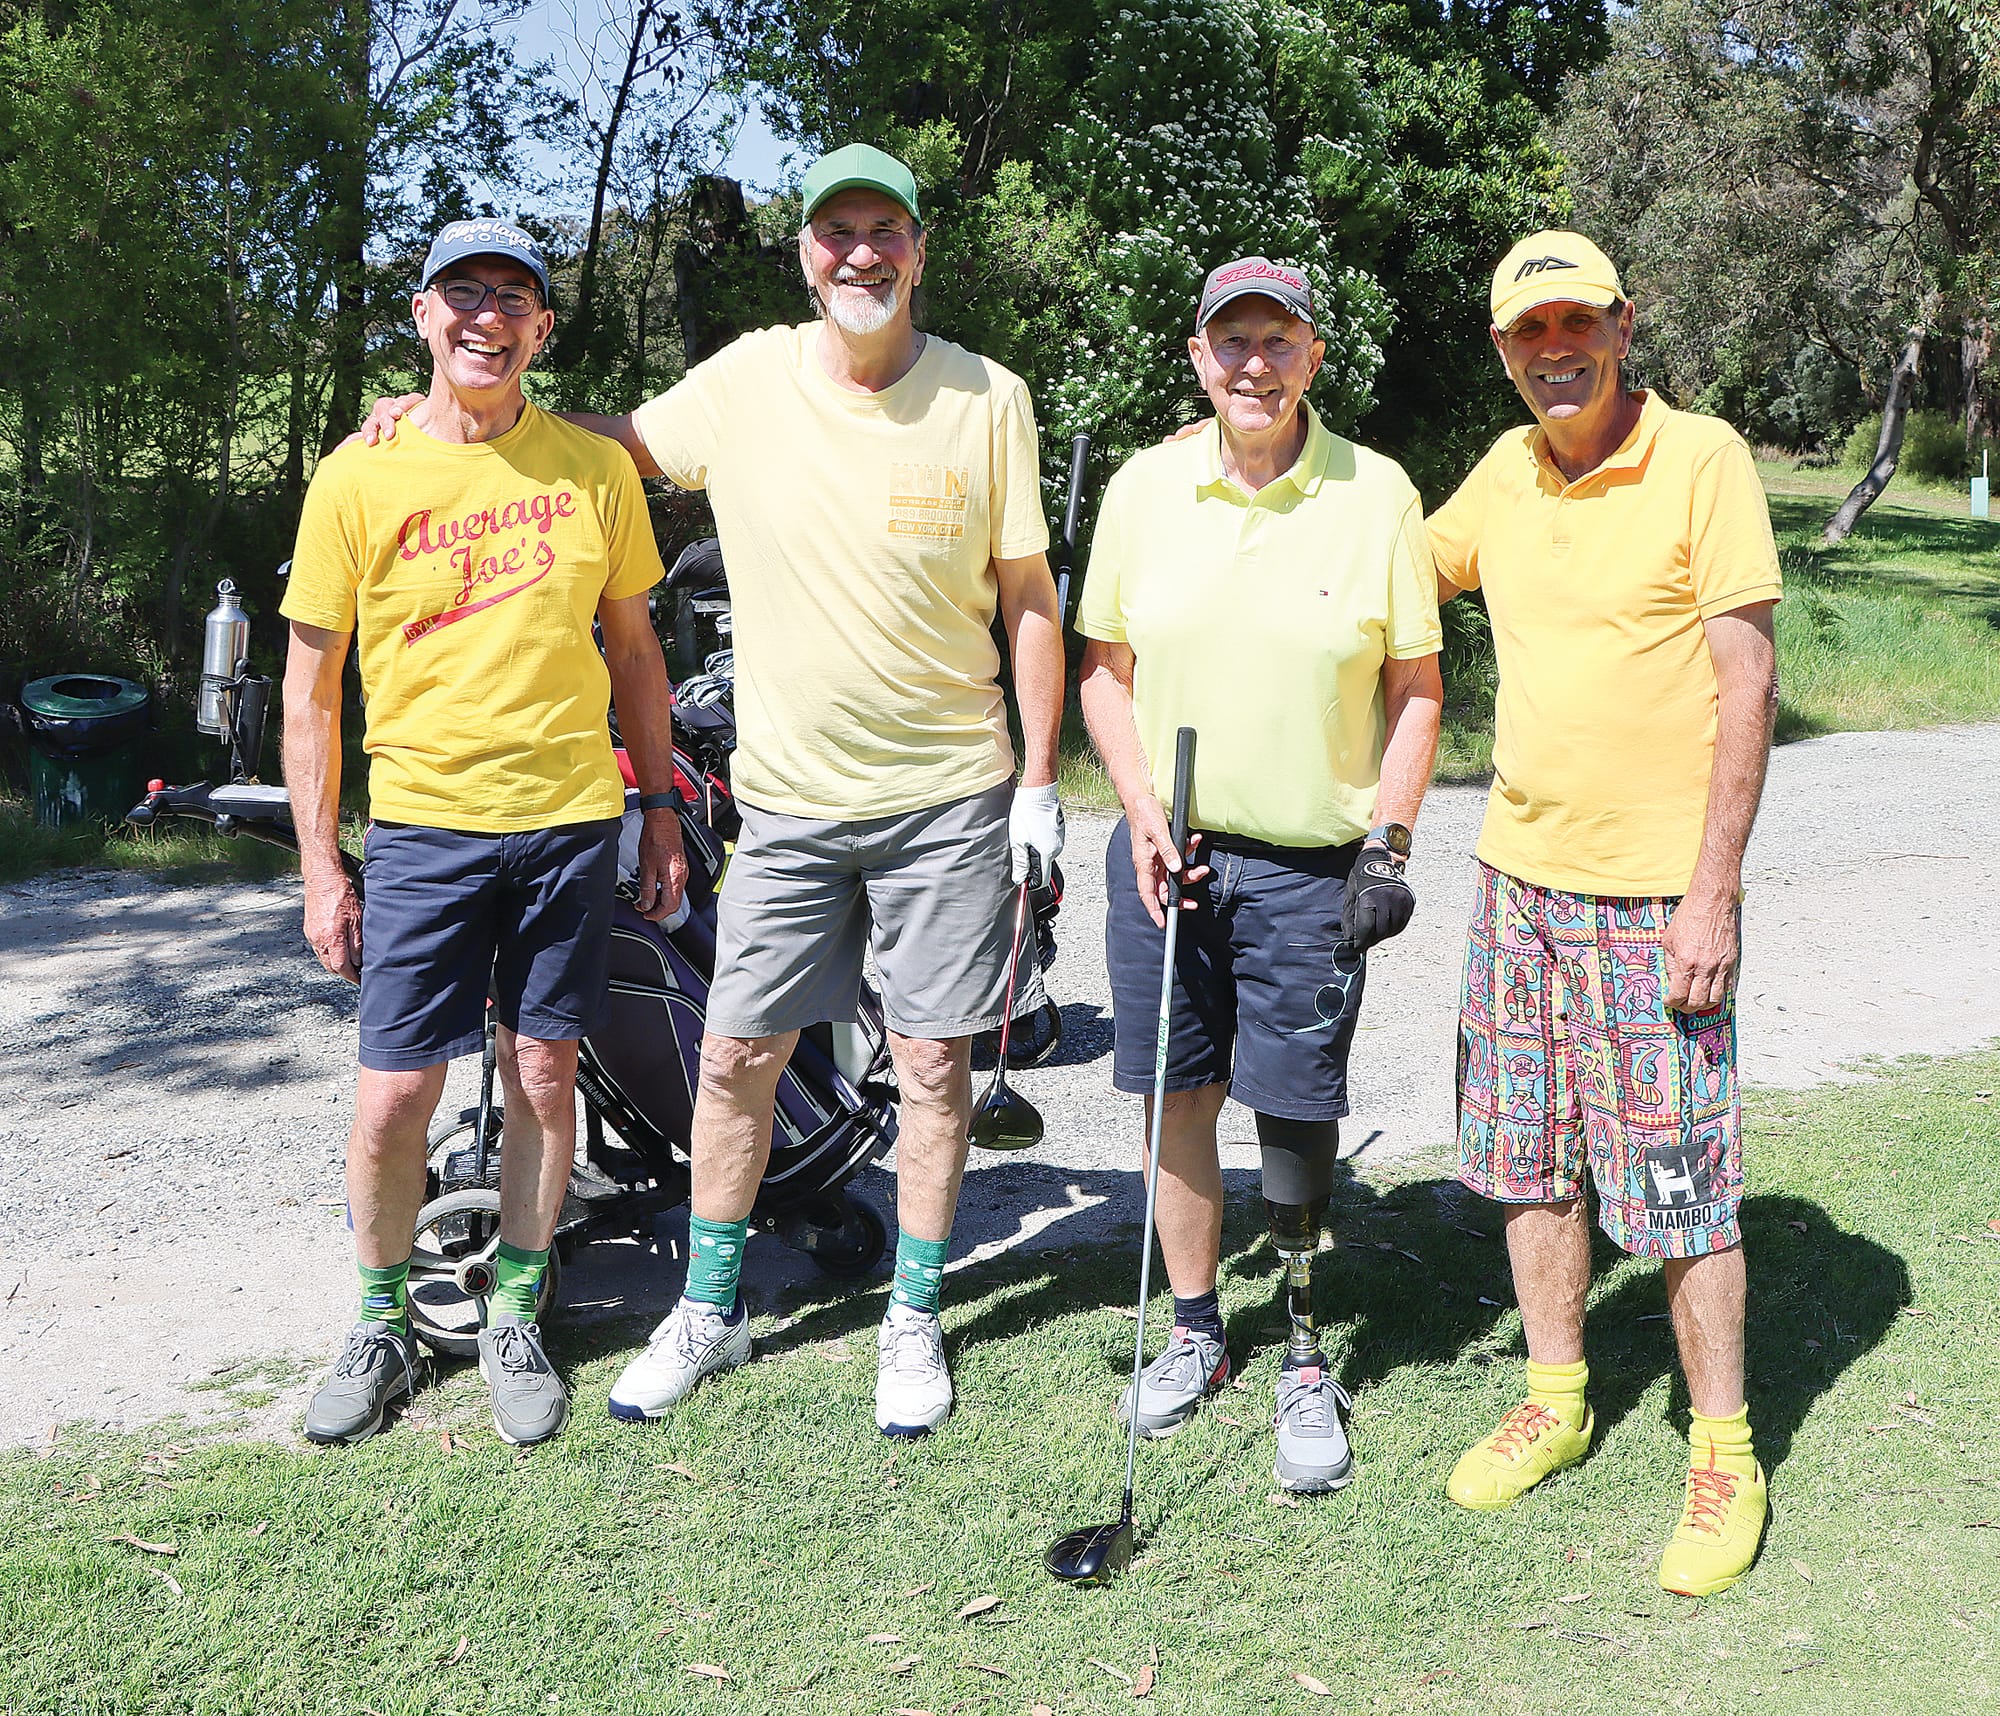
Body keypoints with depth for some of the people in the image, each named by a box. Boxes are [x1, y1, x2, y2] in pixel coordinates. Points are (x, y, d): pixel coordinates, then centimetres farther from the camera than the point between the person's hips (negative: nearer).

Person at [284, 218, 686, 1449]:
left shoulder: (597, 467, 4)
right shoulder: (359, 479, -1)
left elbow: (634, 648, 12)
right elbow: (312, 681, 2)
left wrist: (663, 813, 10)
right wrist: (320, 864, -1)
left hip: (573, 818, 1)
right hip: (424, 826, -1)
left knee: (545, 1078, 8)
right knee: (394, 1099, -1)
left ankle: (515, 1323, 25)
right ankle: (384, 1329, 22)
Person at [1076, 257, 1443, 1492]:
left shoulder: (1377, 494, -3)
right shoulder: (1146, 487, 3)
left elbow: (1417, 690, 2)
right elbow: (1105, 669, 9)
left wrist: (1388, 844, -6)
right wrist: (1144, 815, -3)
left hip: (1312, 866, -2)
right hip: (1168, 846, 3)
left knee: (1299, 1115, 1)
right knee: (1177, 1098, 10)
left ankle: (1308, 1365, 19)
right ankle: (1197, 1331, 28)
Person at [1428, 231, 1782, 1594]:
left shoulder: (1702, 459, -9)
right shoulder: (1505, 472, 8)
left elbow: (1748, 681, -12)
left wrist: (1714, 893, -16)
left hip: (1654, 892, -6)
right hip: (1520, 871, 6)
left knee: (1679, 1180, 0)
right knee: (1531, 1158, 13)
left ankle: (1725, 1458, 16)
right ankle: (1557, 1402, 30)